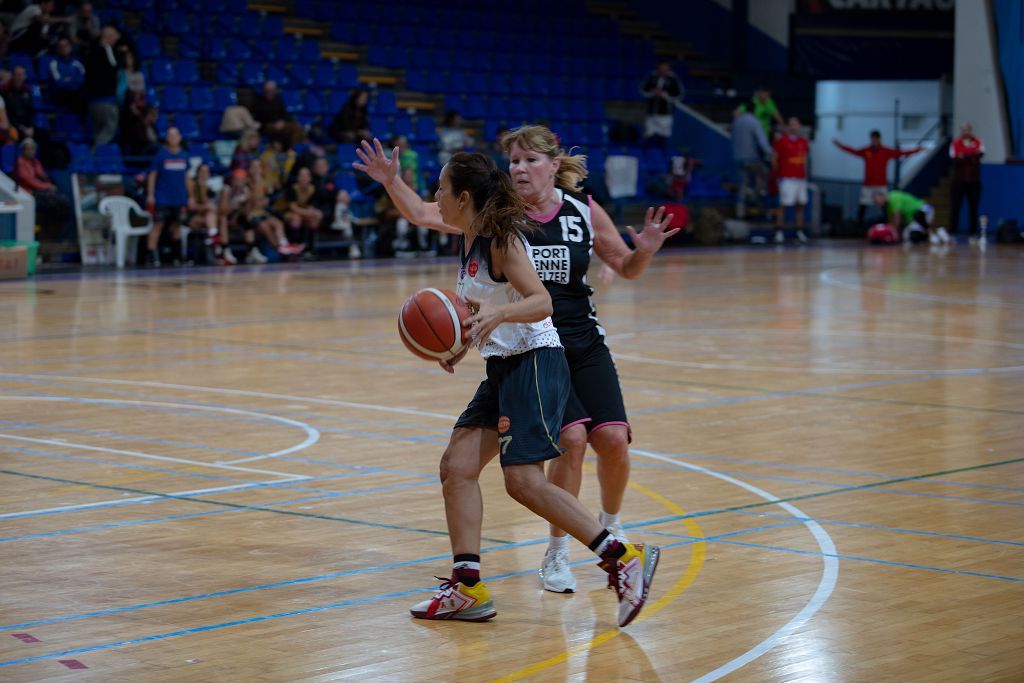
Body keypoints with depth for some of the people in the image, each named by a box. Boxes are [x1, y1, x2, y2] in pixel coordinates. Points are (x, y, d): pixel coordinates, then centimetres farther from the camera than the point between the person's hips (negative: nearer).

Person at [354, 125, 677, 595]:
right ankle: (557, 553, 0)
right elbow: (423, 215, -10)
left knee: (613, 438, -10)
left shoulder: (584, 213, -1)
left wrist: (644, 251, -13)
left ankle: (610, 525, 23)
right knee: (571, 438, -19)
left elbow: (627, 269, 8)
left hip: (584, 345, 3)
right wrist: (391, 182, -27)